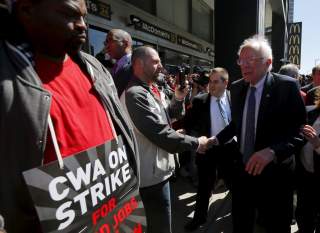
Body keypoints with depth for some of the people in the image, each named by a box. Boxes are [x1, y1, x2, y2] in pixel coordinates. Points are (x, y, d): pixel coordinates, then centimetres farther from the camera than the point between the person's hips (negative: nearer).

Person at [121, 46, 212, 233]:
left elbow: (167, 116, 15)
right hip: (153, 173, -10)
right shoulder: (135, 94, -22)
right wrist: (195, 143, -15)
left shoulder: (150, 90, 9)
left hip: (159, 168, 10)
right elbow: (161, 133, -27)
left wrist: (178, 99, -3)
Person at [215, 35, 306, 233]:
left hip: (274, 173, -4)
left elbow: (300, 131, -18)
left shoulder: (287, 86, -13)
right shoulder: (236, 88, 3)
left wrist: (272, 151, -33)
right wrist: (217, 139, 1)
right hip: (242, 169, 5)